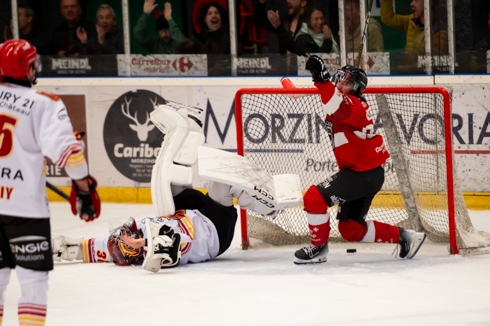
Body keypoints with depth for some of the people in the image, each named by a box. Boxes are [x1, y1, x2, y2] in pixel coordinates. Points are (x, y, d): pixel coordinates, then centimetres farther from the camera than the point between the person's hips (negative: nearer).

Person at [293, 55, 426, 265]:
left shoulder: (352, 104, -18)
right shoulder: (348, 106, 14)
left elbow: (337, 107, -41)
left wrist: (322, 80, -52)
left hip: (365, 174, -11)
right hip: (360, 171, 11)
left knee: (315, 198, -17)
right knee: (351, 229, 14)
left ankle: (318, 247, -4)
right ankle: (403, 237, 21)